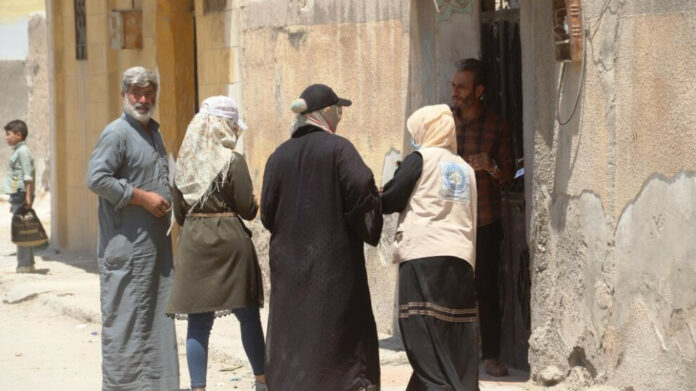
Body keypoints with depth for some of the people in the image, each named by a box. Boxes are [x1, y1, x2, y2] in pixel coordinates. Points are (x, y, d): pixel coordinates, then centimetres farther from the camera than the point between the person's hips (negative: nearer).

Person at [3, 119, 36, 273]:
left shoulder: (23, 151, -11)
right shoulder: (17, 151, 19)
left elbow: (28, 176, -17)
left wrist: (28, 196, -21)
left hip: (21, 195, -10)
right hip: (17, 195, 10)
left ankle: (25, 264, -7)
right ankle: (26, 264, 13)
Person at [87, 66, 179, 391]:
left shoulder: (154, 132, 18)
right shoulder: (117, 133, -10)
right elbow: (97, 178, -20)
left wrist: (165, 200, 14)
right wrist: (142, 197, -18)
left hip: (156, 239, 9)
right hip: (127, 241, -9)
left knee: (156, 311, 11)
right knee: (126, 313, -7)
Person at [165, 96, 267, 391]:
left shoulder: (185, 163, 6)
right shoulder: (233, 162, -8)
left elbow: (179, 213, 9)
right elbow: (247, 210, -8)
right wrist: (257, 202, 13)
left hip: (193, 244, 3)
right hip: (229, 242, -3)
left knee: (198, 323, 4)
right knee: (248, 315, 11)